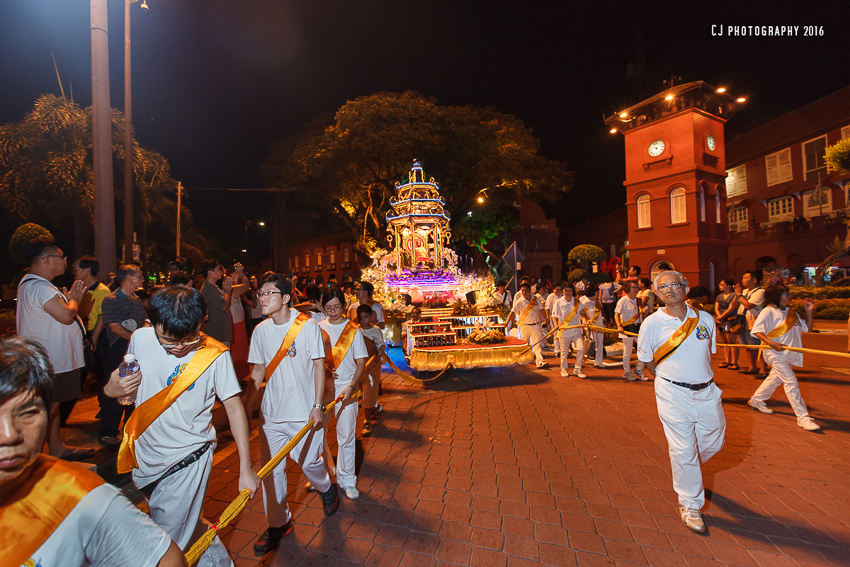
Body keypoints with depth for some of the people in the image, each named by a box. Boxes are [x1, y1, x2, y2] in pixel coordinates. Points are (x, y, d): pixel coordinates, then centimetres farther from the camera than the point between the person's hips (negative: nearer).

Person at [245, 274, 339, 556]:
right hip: (271, 411, 4)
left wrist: (317, 406, -13)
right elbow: (258, 371, 8)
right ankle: (279, 524, 32)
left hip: (303, 411, -4)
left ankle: (326, 488, 45)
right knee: (270, 469, 8)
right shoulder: (260, 330, 0)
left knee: (309, 461, 11)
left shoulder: (309, 326, -13)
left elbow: (319, 366, -9)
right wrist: (245, 408, 6)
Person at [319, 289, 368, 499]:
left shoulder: (353, 330, -4)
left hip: (346, 387, -3)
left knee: (346, 436, 2)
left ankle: (346, 480, 21)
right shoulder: (318, 328, 4)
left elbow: (361, 362, -6)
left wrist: (351, 386, -19)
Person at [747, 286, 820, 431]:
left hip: (789, 353, 9)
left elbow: (807, 328, 17)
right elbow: (757, 331, -18)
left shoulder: (791, 312, 13)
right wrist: (771, 344, -29)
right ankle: (803, 417, -4)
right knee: (791, 382, -9)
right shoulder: (768, 312, -12)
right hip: (775, 354, -8)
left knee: (775, 378, 18)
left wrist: (809, 312, 7)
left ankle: (756, 400, 34)